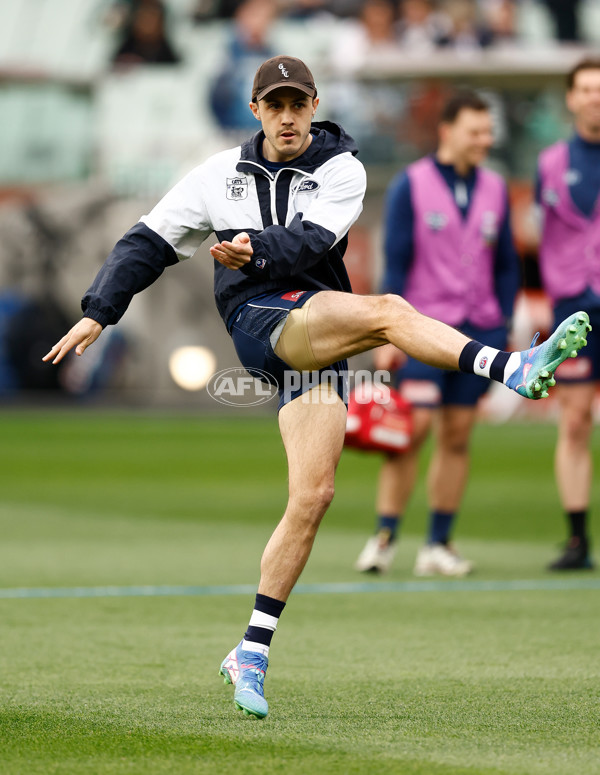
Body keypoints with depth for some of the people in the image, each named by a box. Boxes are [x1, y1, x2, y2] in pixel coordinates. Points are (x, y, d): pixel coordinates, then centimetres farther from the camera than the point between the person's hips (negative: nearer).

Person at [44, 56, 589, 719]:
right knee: (386, 311, -28)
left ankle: (252, 655, -1)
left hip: (318, 338, 2)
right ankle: (515, 369, -46)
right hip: (257, 320, -2)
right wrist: (98, 311, 11)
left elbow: (312, 239, -10)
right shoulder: (221, 174, 16)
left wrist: (254, 248, -29)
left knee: (313, 495, -8)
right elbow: (150, 242, 20)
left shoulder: (340, 170, 9)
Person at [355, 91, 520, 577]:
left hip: (480, 327, 4)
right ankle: (385, 538, -6)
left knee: (457, 436, 4)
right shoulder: (411, 186, -3)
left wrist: (505, 328, 8)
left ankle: (439, 546, 8)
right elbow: (395, 262, -5)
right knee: (414, 426, -13)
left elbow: (506, 265, 15)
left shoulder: (495, 190, 9)